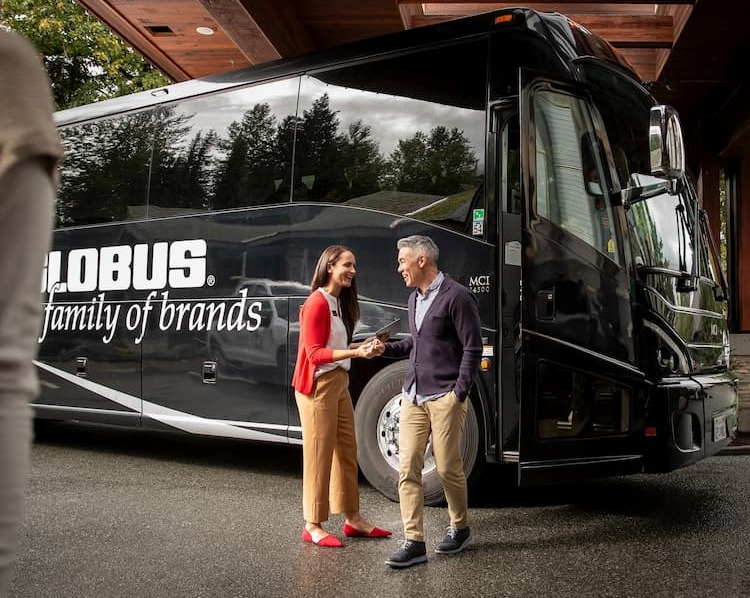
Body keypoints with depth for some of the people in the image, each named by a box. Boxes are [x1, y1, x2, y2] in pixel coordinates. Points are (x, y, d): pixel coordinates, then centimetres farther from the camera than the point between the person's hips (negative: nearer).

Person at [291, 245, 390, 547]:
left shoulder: (339, 302, 14)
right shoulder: (317, 303, -14)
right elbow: (315, 353, -18)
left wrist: (365, 345, 2)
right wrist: (356, 353, -24)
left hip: (340, 383, 9)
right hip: (319, 385, -9)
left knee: (347, 451, 12)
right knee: (319, 455, -2)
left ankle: (353, 519, 22)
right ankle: (313, 526, 9)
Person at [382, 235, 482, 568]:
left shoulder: (456, 297, -9)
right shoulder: (415, 298, 15)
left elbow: (472, 348, -10)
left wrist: (459, 393, -13)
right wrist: (386, 348, 8)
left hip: (444, 398, -7)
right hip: (413, 396, 7)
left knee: (447, 467, 4)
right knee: (407, 468, 0)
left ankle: (460, 528, 26)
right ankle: (414, 542, 6)